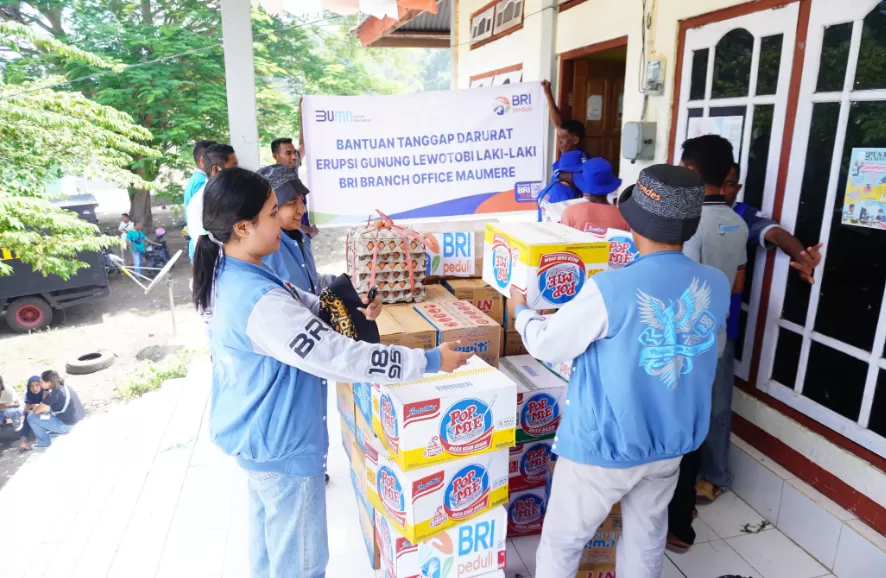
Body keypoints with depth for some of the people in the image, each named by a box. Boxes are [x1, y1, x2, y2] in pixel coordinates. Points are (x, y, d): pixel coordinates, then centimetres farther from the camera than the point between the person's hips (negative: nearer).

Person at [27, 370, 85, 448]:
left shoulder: (53, 394, -23)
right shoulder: (64, 386, 2)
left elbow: (36, 411, -13)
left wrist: (35, 406, 8)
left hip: (65, 425, -9)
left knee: (32, 416, -1)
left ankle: (44, 442, 11)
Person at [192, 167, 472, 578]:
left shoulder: (226, 275, -3)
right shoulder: (259, 303, -34)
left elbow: (297, 306, 8)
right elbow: (338, 357, -34)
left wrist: (351, 308, -6)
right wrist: (429, 361, -28)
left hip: (250, 433, 10)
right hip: (280, 444, -10)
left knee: (268, 533, 30)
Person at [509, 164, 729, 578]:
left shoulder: (610, 289, -27)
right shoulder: (716, 286, -9)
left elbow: (547, 345, -15)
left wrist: (521, 311, 6)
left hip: (603, 445, -5)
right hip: (670, 443, 6)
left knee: (561, 543, 17)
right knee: (647, 541, 27)